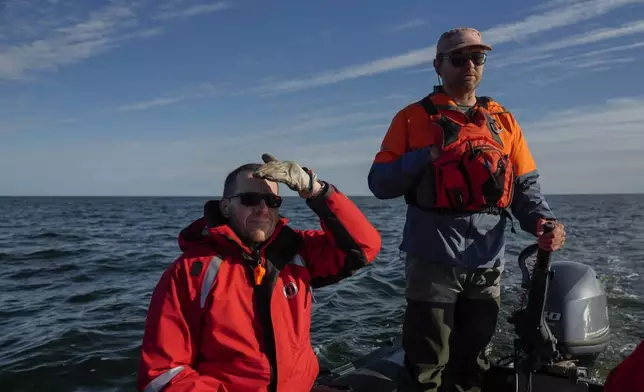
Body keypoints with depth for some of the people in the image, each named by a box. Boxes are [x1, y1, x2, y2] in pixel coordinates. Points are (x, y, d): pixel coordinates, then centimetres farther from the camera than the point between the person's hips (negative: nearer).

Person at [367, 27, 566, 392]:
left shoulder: (503, 120, 13)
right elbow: (379, 183, -3)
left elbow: (526, 184, 10)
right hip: (434, 260, -4)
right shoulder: (413, 117, 2)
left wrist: (543, 219, -10)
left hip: (488, 262, 4)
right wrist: (427, 156, -15)